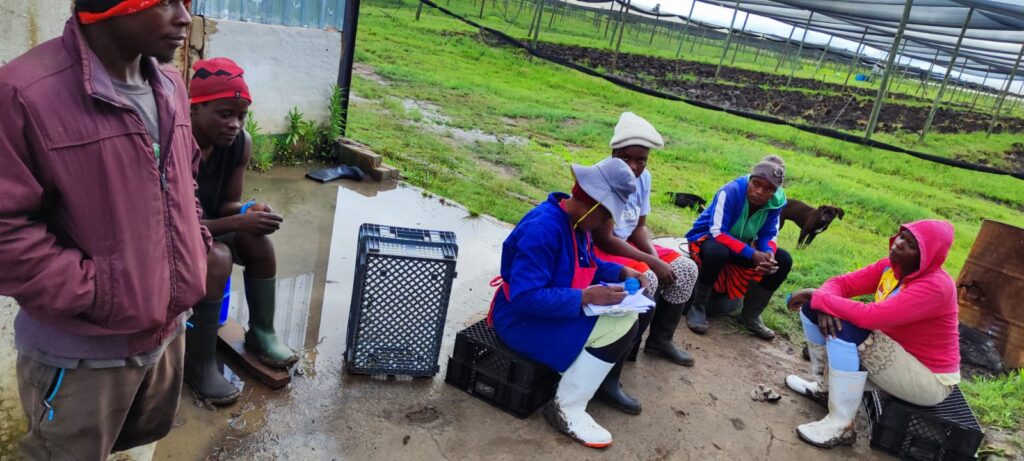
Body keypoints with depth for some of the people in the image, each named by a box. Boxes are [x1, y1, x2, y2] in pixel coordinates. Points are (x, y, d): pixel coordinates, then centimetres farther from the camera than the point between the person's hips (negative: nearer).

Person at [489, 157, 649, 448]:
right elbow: (525, 297, -33)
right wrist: (585, 298, -32)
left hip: (555, 306, 10)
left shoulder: (576, 221, 0)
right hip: (522, 319, -10)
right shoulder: (542, 229, -29)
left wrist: (622, 272, -2)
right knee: (618, 326, -22)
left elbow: (587, 266, 16)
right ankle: (566, 409, -10)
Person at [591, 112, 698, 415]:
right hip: (593, 251, -9)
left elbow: (639, 226, 7)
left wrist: (655, 256, -13)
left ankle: (660, 339, 25)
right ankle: (608, 378, -27)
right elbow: (604, 239, -26)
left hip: (624, 245, 9)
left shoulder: (643, 177, 0)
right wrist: (651, 262, -22)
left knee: (685, 268, 6)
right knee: (646, 281, -31)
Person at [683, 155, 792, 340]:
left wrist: (768, 253, -30)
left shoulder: (777, 201, -13)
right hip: (707, 239, -6)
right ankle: (698, 306, -16)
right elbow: (718, 233, -32)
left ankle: (750, 315, 3)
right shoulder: (731, 192, -29)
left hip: (740, 247, 6)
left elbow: (768, 235, -7)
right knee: (718, 252, -40)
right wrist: (752, 254, -38)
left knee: (782, 260, -11)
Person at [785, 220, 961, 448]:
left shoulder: (935, 287, -28)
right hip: (895, 351, 8)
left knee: (847, 330, -33)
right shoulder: (891, 265, -4)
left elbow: (869, 316, -38)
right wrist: (825, 304, -27)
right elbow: (842, 283, -5)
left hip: (929, 379, -8)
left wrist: (818, 297, -29)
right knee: (813, 307, 0)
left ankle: (840, 426, -22)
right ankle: (822, 384, 15)